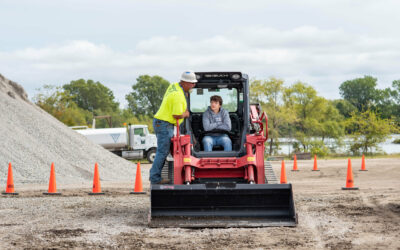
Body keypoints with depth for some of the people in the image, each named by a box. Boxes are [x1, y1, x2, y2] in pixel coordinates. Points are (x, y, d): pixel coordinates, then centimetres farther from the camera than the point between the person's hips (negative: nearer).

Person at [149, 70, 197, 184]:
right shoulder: (178, 95, -22)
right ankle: (155, 178, -7)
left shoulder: (174, 86, 8)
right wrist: (185, 114, -2)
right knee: (162, 152, -8)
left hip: (159, 122, 10)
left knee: (163, 151, 14)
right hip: (165, 124, -10)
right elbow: (177, 115, -23)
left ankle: (154, 175, 18)